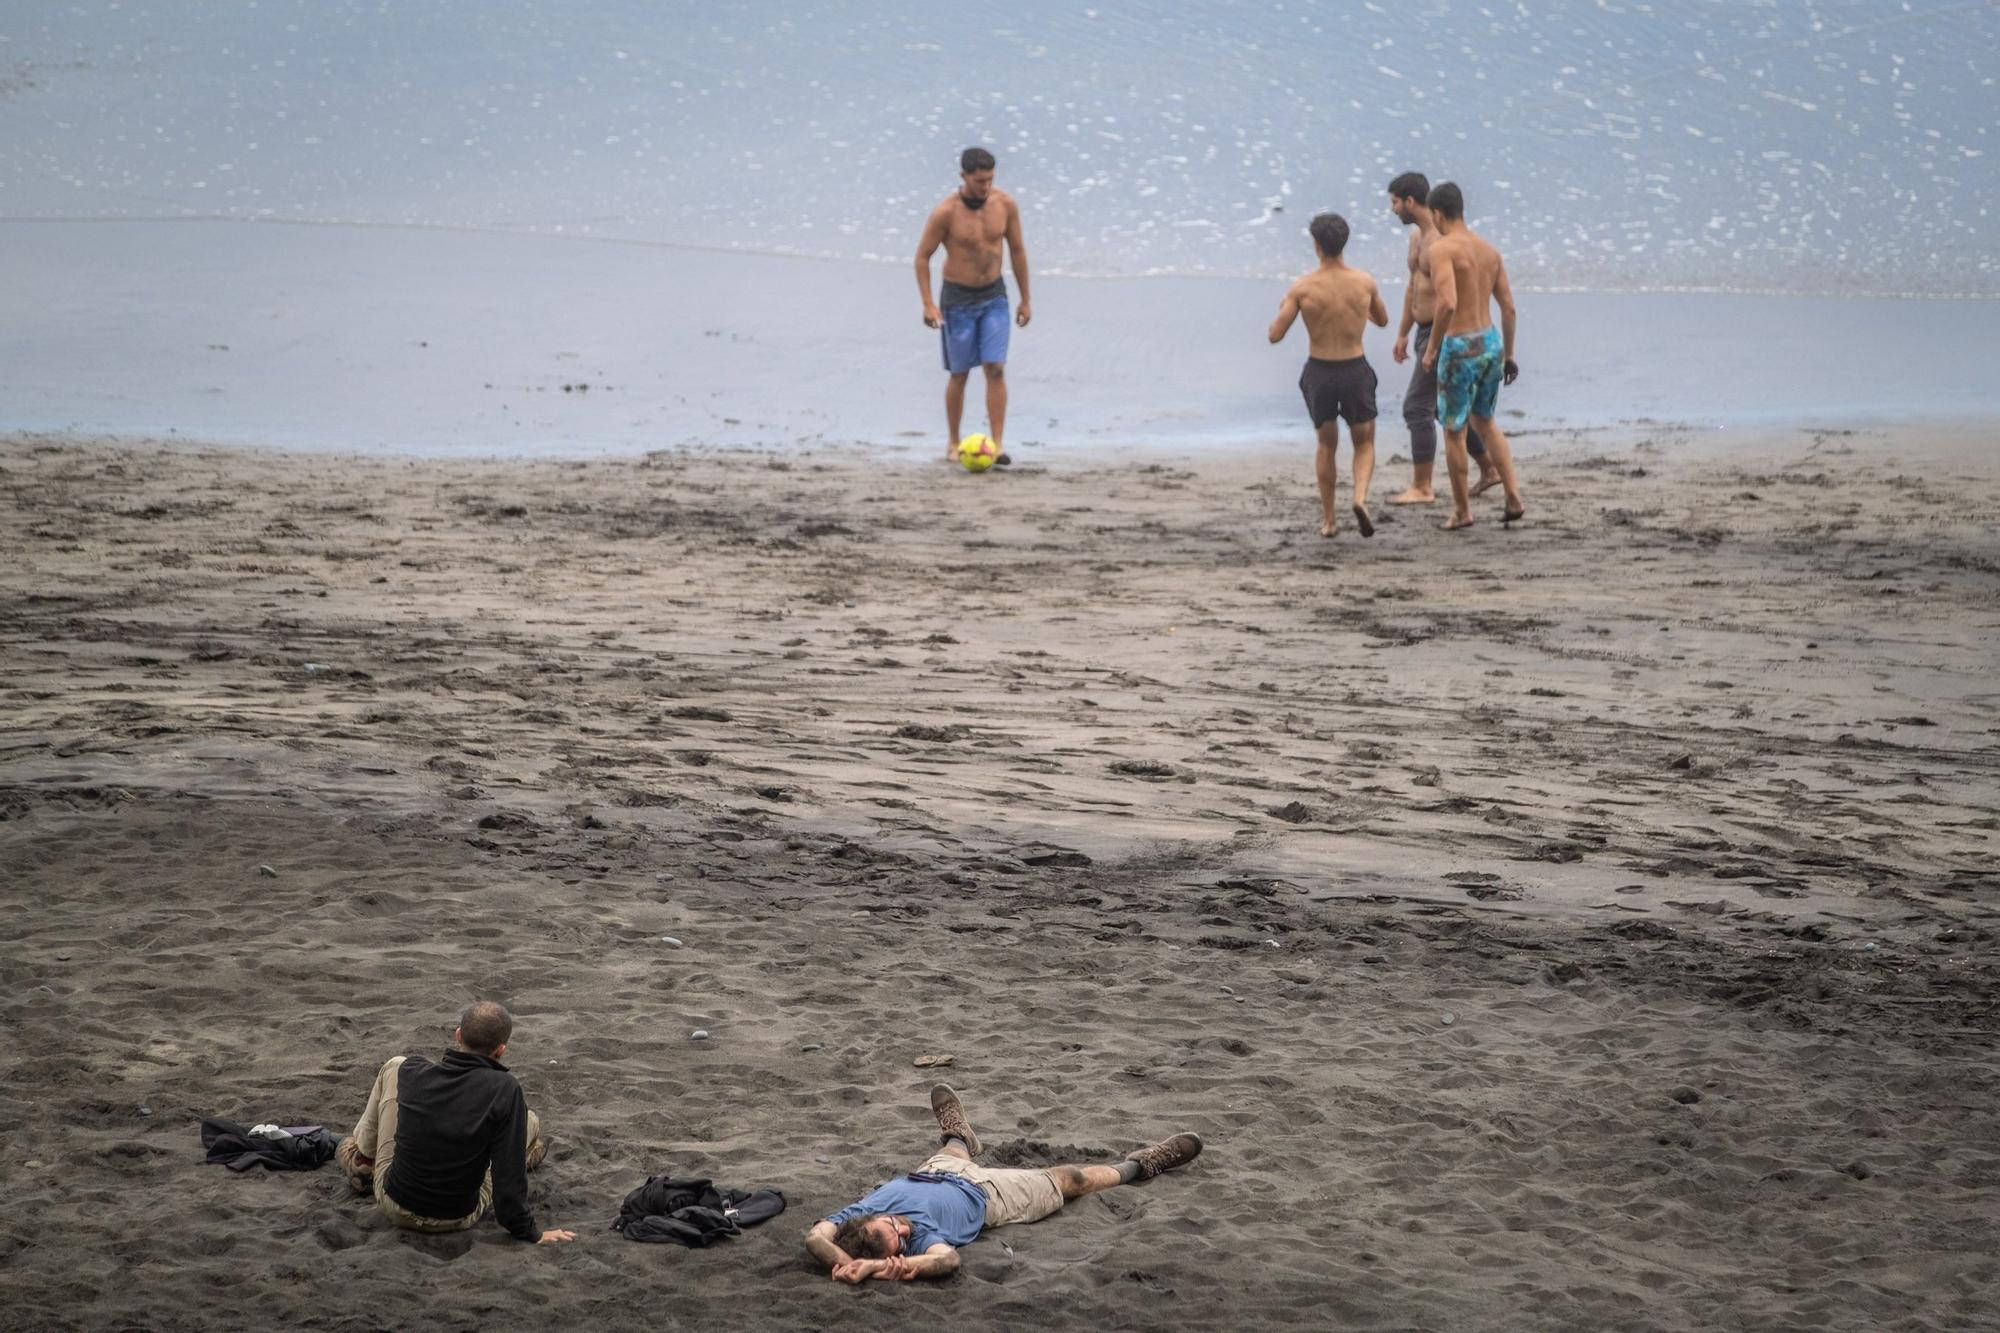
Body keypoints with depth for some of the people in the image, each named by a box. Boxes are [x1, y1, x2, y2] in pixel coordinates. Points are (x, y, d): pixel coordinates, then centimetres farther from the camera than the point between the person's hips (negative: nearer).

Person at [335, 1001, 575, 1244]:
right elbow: (509, 1172, -20)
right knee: (531, 1121, 19)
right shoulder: (505, 1090, -24)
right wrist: (529, 1233, -9)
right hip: (459, 1219, -2)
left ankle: (361, 1164, 32)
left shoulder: (411, 1072, -14)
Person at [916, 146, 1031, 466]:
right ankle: (953, 444, 19)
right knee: (959, 374, 4)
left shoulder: (1005, 205, -7)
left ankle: (997, 445, -8)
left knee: (996, 369, -8)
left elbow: (1017, 250, 5)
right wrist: (928, 304, -16)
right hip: (957, 299, -2)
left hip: (994, 296, 2)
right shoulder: (946, 212, -17)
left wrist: (1025, 299, 8)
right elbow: (922, 256, -8)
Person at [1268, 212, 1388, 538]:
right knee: (1364, 444, 16)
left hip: (1319, 373, 0)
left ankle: (1328, 520, 21)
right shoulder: (1365, 282, -6)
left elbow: (1275, 336, -8)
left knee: (1327, 444, 22)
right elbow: (1382, 321, 13)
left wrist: (1282, 309, 12)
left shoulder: (1302, 287, -12)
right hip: (1356, 372, 0)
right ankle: (1360, 497, -13)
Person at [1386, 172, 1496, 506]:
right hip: (1426, 331, 10)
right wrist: (1403, 334, 24)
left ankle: (1421, 488, -5)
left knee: (1417, 407, -9)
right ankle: (1488, 470, 26)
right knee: (1446, 406, 17)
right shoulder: (1417, 237, 12)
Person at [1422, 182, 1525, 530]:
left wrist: (1432, 347, -14)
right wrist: (1509, 354, 19)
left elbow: (1448, 303, -27)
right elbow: (1508, 307, 10)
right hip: (1491, 343, 7)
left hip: (1460, 348, -7)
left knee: (1454, 432, 9)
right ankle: (1514, 498, 14)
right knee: (1484, 422, 23)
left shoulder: (1442, 249, -14)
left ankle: (1462, 511, 17)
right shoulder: (1489, 250, 9)